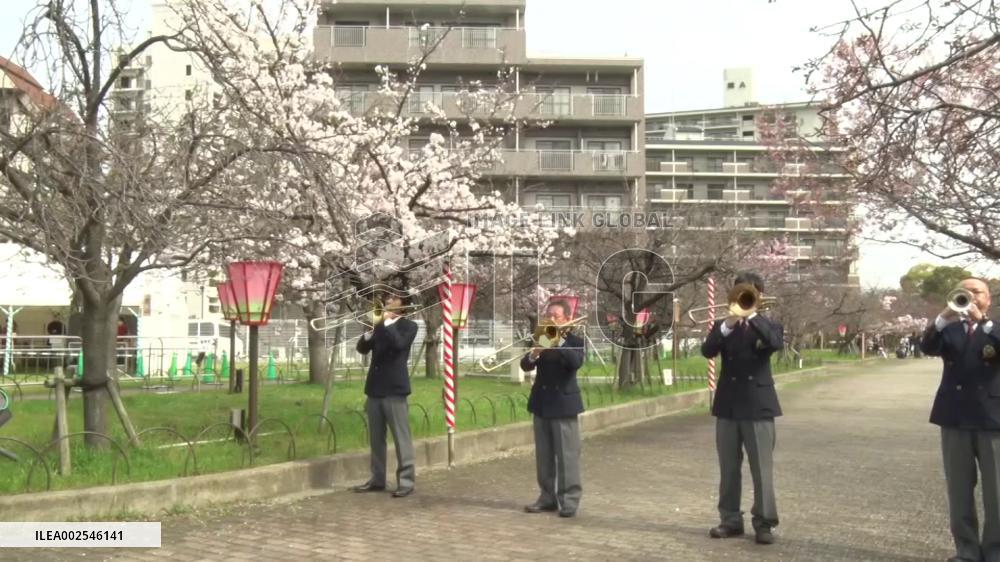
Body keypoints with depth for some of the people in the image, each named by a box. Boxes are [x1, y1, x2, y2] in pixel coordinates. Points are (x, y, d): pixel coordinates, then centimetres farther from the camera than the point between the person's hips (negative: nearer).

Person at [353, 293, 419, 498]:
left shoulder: (408, 326, -1)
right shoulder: (380, 325, 15)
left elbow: (399, 344, -20)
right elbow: (362, 349, 9)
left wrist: (388, 323, -12)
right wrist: (370, 330, -7)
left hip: (394, 388, -6)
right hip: (375, 388, 6)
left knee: (401, 438, -4)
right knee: (375, 438, 10)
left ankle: (406, 481, 0)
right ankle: (377, 479, 18)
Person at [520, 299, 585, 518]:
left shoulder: (575, 341, -1)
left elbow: (576, 362, -20)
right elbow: (525, 365, 2)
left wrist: (559, 342, -25)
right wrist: (533, 354, -18)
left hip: (564, 404, -5)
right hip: (541, 404, 5)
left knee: (567, 455, -3)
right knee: (544, 456, 9)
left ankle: (569, 500, 1)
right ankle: (548, 497, 18)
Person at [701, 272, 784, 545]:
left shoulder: (768, 325, 5)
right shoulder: (723, 325, 9)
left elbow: (776, 343, -19)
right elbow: (707, 351, -9)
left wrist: (751, 314, -24)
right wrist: (728, 324, -22)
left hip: (758, 405, -2)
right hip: (728, 405, 3)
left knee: (762, 469, -2)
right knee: (728, 469, 8)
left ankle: (764, 523, 6)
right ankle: (730, 520, 17)